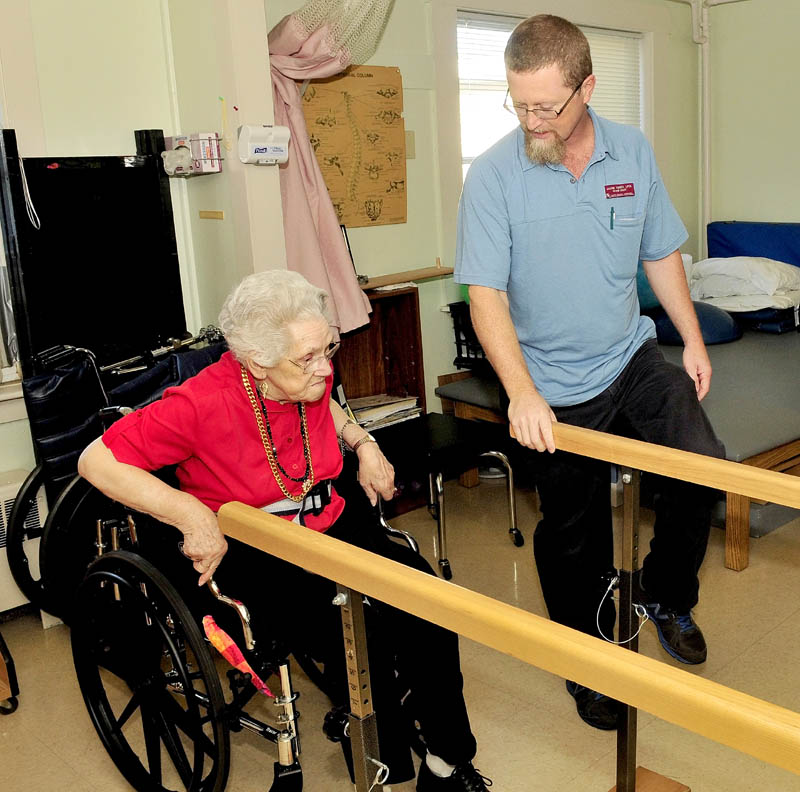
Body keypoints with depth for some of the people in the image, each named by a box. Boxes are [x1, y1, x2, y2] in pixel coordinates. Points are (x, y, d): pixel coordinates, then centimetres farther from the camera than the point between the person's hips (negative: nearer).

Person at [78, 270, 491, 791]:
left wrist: (362, 442, 6)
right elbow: (97, 461, -20)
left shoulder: (312, 378, -3)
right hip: (249, 558, -5)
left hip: (332, 525, 6)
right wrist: (194, 516, -27)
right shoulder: (204, 403, -22)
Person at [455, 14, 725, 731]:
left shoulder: (634, 154, -2)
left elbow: (661, 255, 10)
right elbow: (486, 294, -19)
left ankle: (667, 594, 14)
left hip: (634, 359, 3)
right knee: (575, 536, 9)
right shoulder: (494, 175, -15)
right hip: (557, 389, -3)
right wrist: (521, 392, -30)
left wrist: (694, 342, 7)